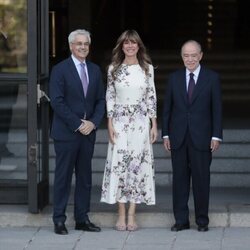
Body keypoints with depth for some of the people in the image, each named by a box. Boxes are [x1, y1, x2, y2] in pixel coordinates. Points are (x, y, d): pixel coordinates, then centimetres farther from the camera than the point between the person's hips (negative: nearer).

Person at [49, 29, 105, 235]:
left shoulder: (95, 70, 12)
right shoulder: (60, 70, -5)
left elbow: (101, 100, 11)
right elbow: (57, 102, -11)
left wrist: (93, 122, -6)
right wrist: (77, 124, -14)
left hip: (88, 132, 5)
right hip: (66, 133, -5)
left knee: (85, 177, 8)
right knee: (63, 177, -1)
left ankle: (82, 219, 15)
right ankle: (59, 220, 5)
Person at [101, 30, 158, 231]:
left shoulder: (147, 68, 5)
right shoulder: (114, 69, 3)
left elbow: (151, 96, 6)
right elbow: (110, 97, 4)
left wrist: (154, 124, 2)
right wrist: (110, 124, -3)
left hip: (140, 122, 0)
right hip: (120, 121, 0)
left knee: (138, 164, -1)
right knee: (119, 164, -4)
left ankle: (132, 215, 4)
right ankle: (121, 215, 3)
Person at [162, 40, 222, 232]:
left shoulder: (212, 78, 2)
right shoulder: (174, 78, 9)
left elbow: (217, 109, 0)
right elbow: (167, 108, 10)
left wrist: (216, 136, -5)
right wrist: (166, 134, 4)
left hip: (201, 138, -2)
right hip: (178, 138, 2)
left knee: (201, 179, 1)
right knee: (180, 179, 4)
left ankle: (202, 220, 10)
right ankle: (181, 220, 10)